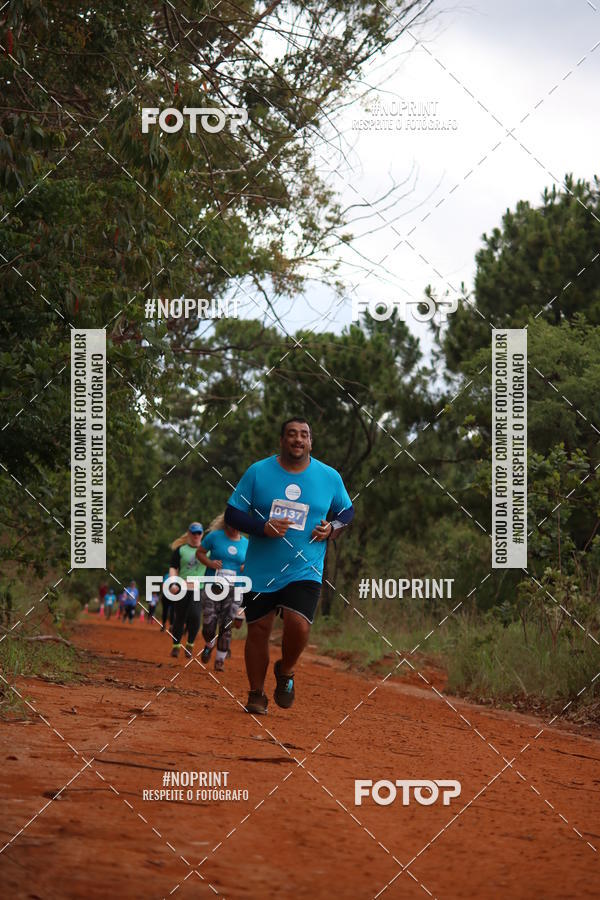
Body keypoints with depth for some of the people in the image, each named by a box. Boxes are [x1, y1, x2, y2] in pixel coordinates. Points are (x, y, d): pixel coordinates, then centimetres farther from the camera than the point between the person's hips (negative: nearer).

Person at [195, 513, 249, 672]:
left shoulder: (246, 544, 8)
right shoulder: (214, 536, 0)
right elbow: (199, 552, 8)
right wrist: (209, 563, -11)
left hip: (233, 590, 2)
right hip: (212, 587, -2)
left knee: (226, 627, -4)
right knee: (209, 626, -5)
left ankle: (220, 659, 9)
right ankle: (209, 645, 28)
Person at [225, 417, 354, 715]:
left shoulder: (330, 477, 2)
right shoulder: (258, 472, -2)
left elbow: (347, 512, 17)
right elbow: (232, 514, -1)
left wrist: (332, 528, -5)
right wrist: (263, 528, -17)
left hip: (305, 570, 0)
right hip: (260, 572, 1)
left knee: (298, 626, -20)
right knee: (258, 631, 4)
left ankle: (285, 671, 12)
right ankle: (256, 693, 24)